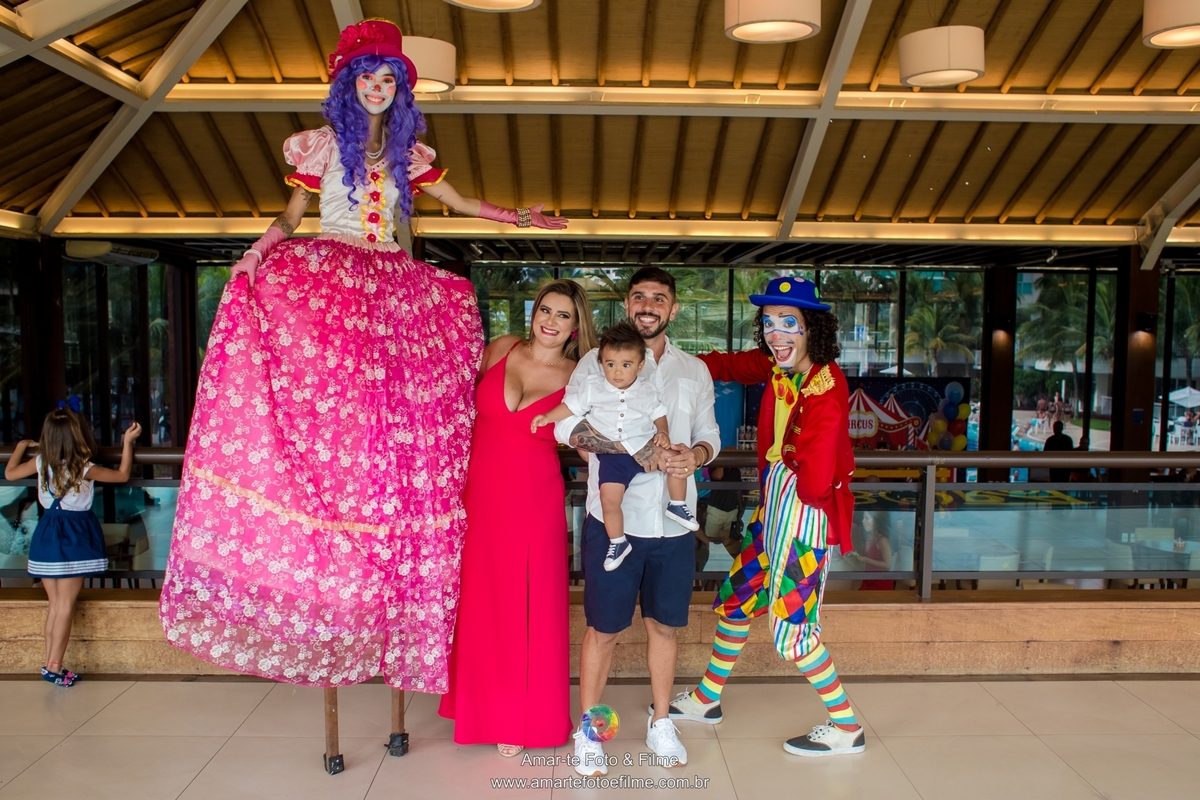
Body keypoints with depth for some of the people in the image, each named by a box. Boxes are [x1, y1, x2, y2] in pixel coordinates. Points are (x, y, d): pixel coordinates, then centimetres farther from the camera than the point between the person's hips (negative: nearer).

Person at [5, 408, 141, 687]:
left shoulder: (41, 462, 0)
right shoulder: (84, 468, -13)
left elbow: (9, 473, 18)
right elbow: (123, 475, -2)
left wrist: (21, 446, 32)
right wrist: (128, 441, 2)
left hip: (47, 535, 5)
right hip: (74, 536, -5)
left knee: (55, 604, 13)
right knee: (66, 604, 0)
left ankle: (50, 663, 18)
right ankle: (54, 666, 1)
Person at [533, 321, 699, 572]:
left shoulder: (647, 392, 2)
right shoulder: (593, 387, 0)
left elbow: (659, 415, 11)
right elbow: (571, 405, 6)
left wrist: (663, 434, -7)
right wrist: (548, 417, -3)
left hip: (645, 445, 1)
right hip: (613, 454, -1)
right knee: (609, 498, -15)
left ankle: (677, 505, 9)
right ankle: (618, 542, 8)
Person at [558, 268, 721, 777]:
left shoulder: (694, 371, 12)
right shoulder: (597, 361, -2)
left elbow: (710, 434, 16)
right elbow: (568, 426, -14)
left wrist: (696, 454, -9)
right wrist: (640, 451, -22)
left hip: (674, 523, 4)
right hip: (613, 519, -3)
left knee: (664, 624, 15)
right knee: (603, 628, 6)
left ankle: (660, 723, 34)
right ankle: (588, 730, 25)